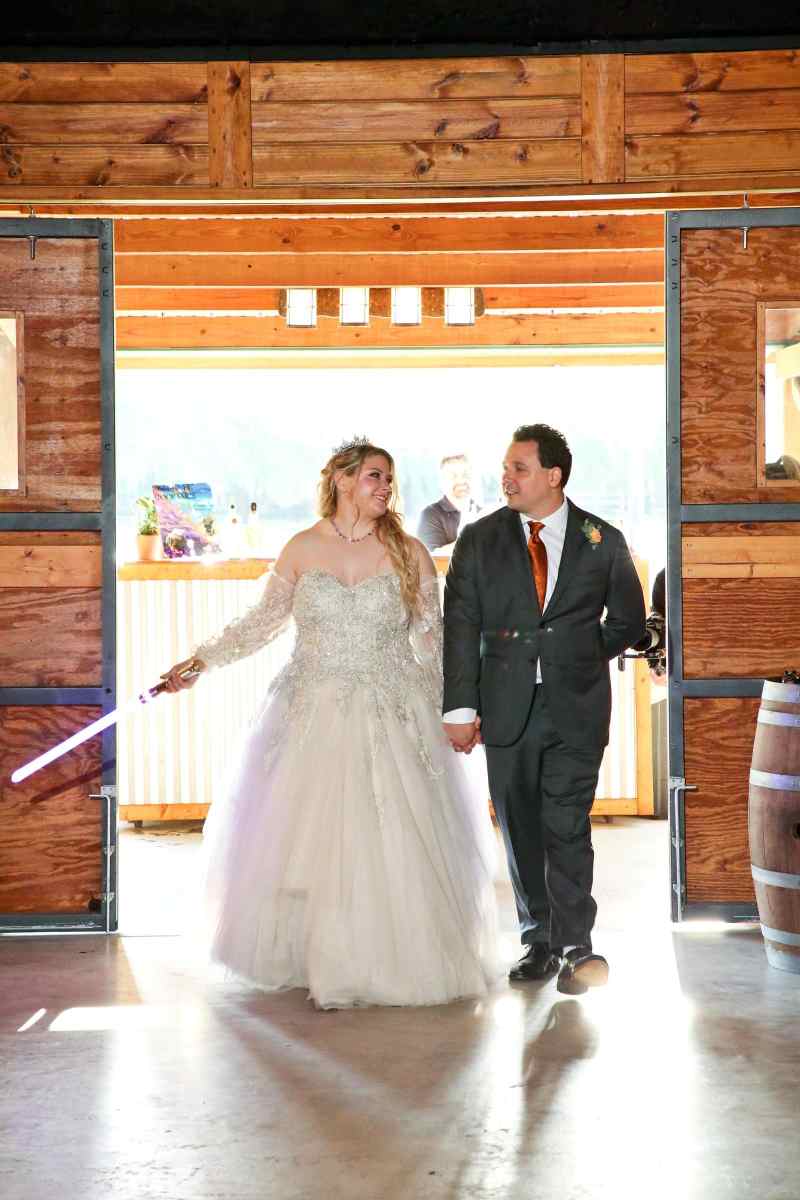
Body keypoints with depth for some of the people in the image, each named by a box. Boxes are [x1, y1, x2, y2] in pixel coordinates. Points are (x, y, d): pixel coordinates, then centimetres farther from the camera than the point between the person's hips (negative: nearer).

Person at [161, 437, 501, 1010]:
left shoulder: (410, 554, 1)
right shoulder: (303, 548, 2)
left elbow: (433, 640, 4)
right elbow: (265, 619, 11)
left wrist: (453, 712, 1)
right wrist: (201, 660, 6)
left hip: (390, 721, -1)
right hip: (314, 717, 1)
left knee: (390, 841, -4)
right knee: (310, 838, 3)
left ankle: (388, 961, 11)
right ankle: (323, 965, 18)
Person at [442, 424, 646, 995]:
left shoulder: (603, 541, 3)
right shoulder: (479, 540, 4)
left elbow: (628, 620, 14)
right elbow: (461, 627, 1)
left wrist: (578, 663, 10)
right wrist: (461, 707, -5)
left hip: (576, 708, -2)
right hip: (507, 707, 2)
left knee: (567, 825, -10)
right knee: (521, 829, 7)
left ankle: (576, 947, -8)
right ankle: (540, 942, 17)